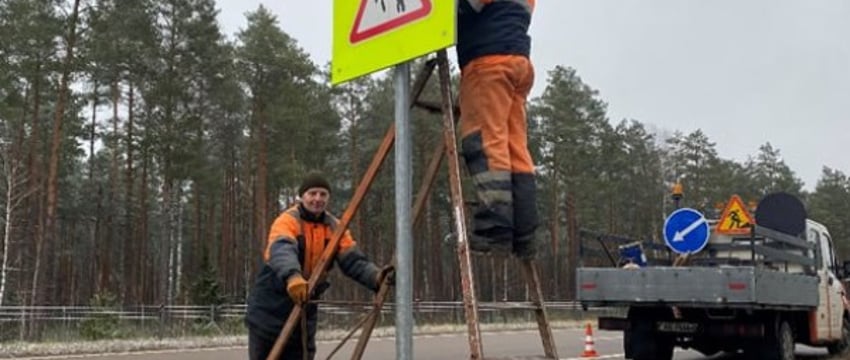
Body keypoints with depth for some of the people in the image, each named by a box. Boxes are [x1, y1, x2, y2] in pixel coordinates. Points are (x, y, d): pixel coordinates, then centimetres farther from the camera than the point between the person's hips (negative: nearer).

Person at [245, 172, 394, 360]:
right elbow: (282, 251, -37)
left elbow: (354, 260, -8)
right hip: (269, 308, -5)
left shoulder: (334, 227, 1)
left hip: (304, 308, 5)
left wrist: (376, 276, -29)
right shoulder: (287, 221, -16)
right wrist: (292, 276, -58)